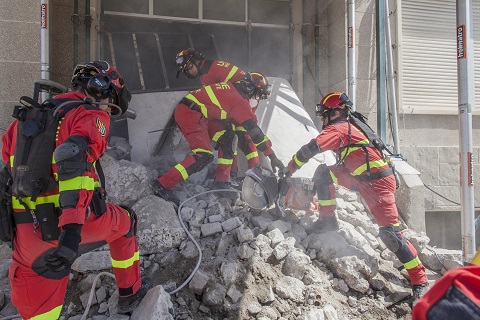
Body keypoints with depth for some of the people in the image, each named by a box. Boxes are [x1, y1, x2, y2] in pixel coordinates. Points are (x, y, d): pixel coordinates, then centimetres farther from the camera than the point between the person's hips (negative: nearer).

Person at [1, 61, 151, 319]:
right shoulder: (92, 116, -5)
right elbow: (74, 161, -23)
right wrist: (72, 229, -29)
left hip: (26, 228, 5)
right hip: (79, 221, -5)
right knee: (125, 222, 26)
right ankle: (130, 293, 39)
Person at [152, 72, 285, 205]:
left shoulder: (233, 87, 15)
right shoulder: (240, 100, -11)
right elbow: (253, 129, -14)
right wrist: (272, 156, -11)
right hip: (191, 114, -10)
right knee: (204, 157, -18)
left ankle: (223, 180, 22)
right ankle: (163, 184, -19)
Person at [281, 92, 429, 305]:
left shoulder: (338, 129, -10)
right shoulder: (349, 127, 19)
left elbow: (311, 149, -20)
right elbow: (345, 162, 28)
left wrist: (290, 168, -6)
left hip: (377, 182, -9)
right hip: (363, 179, 9)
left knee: (389, 233, -10)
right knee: (324, 172, 3)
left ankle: (420, 281, -1)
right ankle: (327, 220, 8)